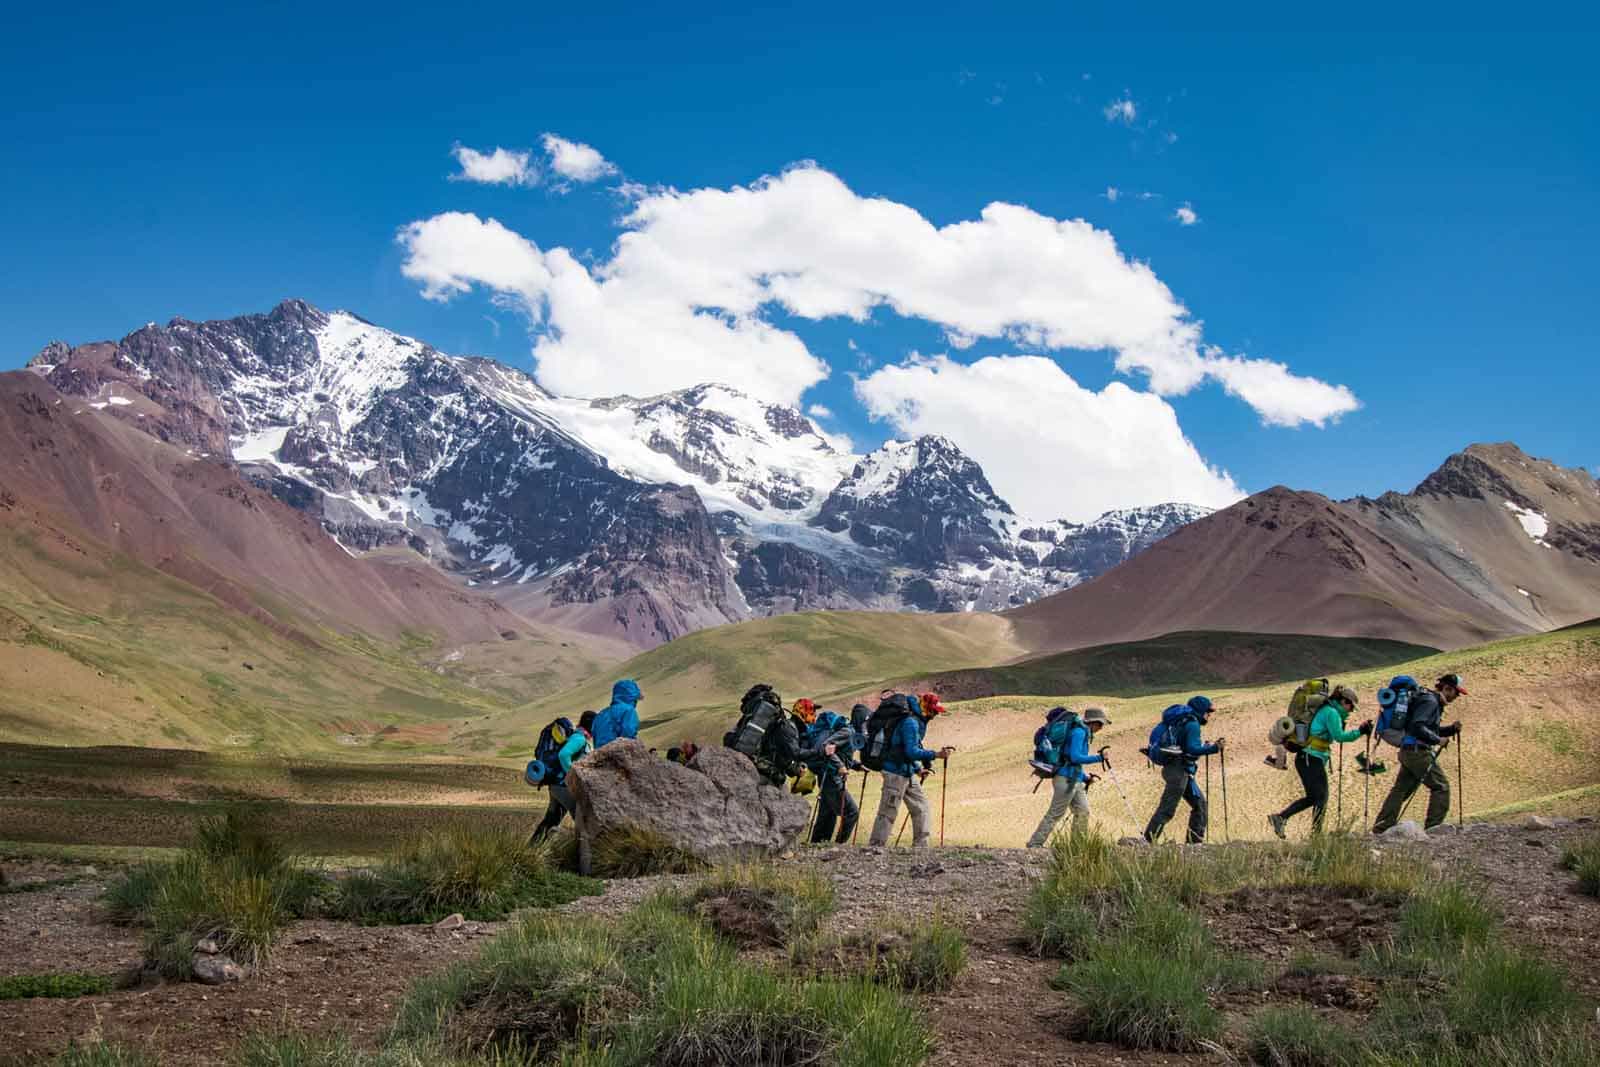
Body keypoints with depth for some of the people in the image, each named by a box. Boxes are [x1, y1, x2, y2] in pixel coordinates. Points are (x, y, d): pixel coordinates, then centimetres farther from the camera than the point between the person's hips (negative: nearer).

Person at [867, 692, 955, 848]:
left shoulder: (919, 722, 13)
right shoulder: (910, 723, -18)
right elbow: (912, 752, -26)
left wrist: (917, 770, 18)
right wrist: (936, 755, -30)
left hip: (909, 774, 10)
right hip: (896, 773, -10)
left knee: (921, 807, 9)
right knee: (888, 812, -5)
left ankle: (920, 846, 13)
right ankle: (875, 847, 1)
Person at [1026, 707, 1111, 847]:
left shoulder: (1081, 732, 18)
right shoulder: (1079, 731, -12)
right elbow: (1075, 757, -21)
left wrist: (1084, 776, 18)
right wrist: (1098, 758, -16)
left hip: (1074, 779, 10)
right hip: (1067, 779, -10)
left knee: (1083, 811, 7)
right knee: (1055, 814, -7)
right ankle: (1035, 844, -3)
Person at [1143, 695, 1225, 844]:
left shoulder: (1183, 721, 18)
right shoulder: (1192, 723, -12)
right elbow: (1193, 748, -22)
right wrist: (1215, 748, -21)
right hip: (1179, 770, -10)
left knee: (1199, 802, 14)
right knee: (1167, 809, -11)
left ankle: (1196, 840, 15)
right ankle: (1146, 841, -13)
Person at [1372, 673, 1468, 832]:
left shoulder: (1434, 702, 21)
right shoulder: (1429, 701, -12)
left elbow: (1431, 729, 27)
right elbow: (1418, 727, -24)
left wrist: (1452, 729, 13)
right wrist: (1437, 740, -20)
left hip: (1408, 751, 10)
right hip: (1418, 751, -10)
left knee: (1401, 789, 8)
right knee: (1441, 786, -5)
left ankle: (1381, 828, 7)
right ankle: (1433, 828, -6)